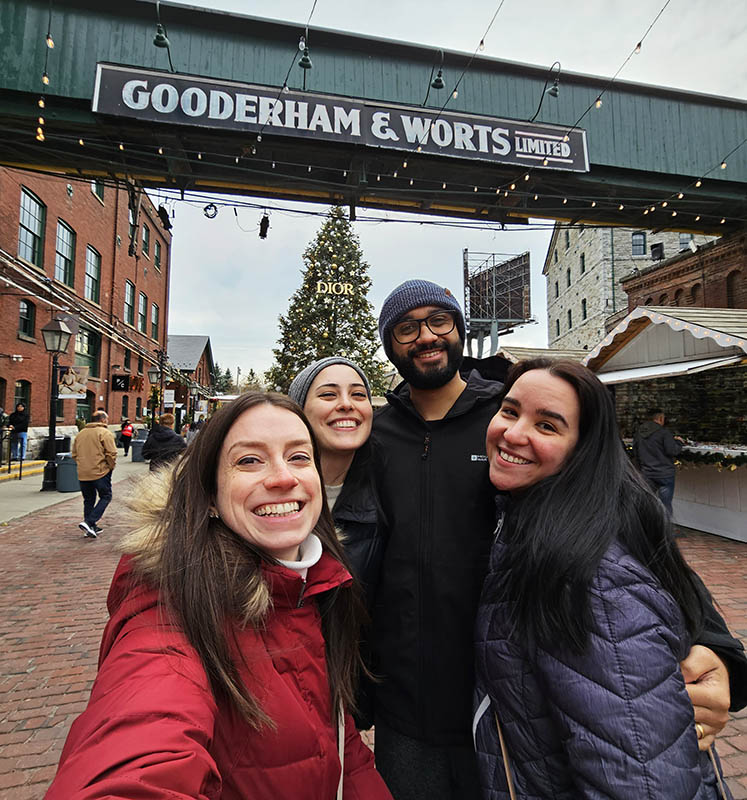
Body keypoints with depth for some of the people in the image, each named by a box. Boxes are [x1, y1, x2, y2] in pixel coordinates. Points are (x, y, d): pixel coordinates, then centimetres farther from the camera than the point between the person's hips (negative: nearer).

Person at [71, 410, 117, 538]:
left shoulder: (80, 433, 14)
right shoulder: (105, 433, -9)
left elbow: (74, 454, 19)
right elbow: (111, 453, -16)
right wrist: (111, 466, -1)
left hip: (82, 473, 7)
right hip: (100, 472, -7)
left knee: (88, 500, 16)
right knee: (105, 497, 4)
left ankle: (91, 527, 19)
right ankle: (88, 523, -9)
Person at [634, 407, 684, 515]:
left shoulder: (638, 433, 5)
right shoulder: (664, 432, -13)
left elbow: (635, 453, 9)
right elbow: (673, 451, -15)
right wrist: (678, 442, 2)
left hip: (646, 474, 5)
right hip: (665, 474, -5)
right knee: (665, 506, 4)